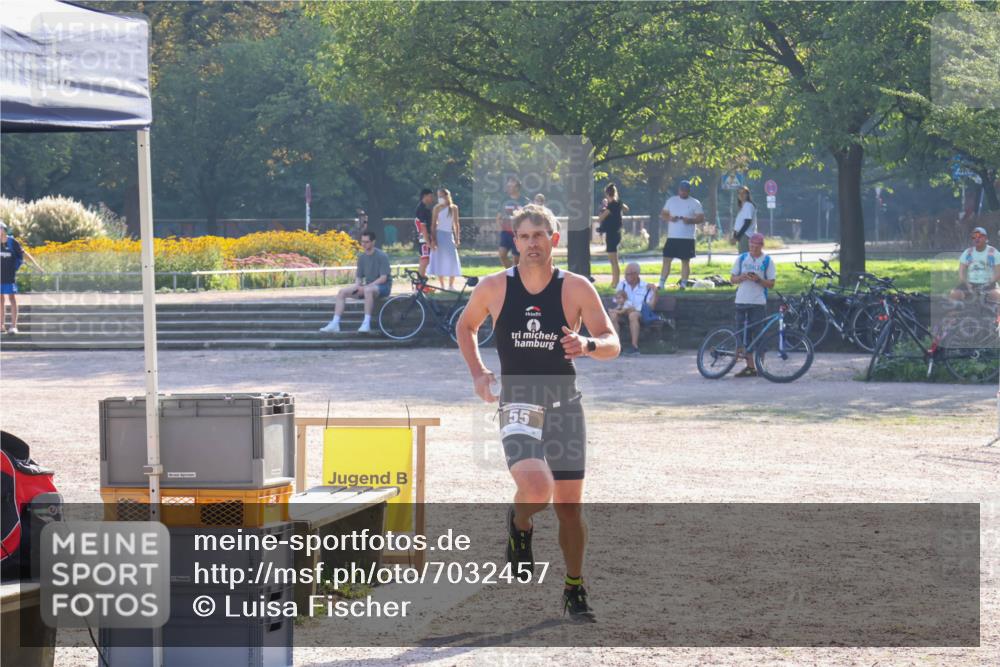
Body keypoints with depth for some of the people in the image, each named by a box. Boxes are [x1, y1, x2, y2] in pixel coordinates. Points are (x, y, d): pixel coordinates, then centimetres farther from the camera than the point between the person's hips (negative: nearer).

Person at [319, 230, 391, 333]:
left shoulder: (382, 256, -12)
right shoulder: (362, 257, 8)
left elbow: (383, 278, -18)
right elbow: (359, 277, 13)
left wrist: (367, 286, -25)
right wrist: (357, 285, -10)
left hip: (383, 287, -7)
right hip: (367, 286, 7)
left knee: (368, 290, -41)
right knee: (342, 292, -8)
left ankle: (366, 323, -40)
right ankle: (335, 324, -13)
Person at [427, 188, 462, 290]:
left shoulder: (454, 208, 5)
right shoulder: (437, 208, -1)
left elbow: (456, 224, 8)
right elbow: (433, 224, -4)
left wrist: (457, 238, 3)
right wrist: (433, 239, -12)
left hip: (449, 235, 2)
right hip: (439, 235, -2)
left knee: (452, 261, -2)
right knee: (439, 260, -3)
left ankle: (451, 285, 5)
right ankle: (442, 285, 3)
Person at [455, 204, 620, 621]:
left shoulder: (576, 289, -3)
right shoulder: (493, 288, -1)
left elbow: (612, 344, -2)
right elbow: (465, 326, 18)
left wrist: (588, 345, -25)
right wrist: (477, 372, 3)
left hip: (564, 406, 1)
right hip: (517, 406, -1)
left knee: (569, 505, 5)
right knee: (536, 489, -24)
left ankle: (574, 590, 22)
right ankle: (519, 525, 11)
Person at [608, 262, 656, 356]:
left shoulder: (646, 287, 4)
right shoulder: (621, 285, 13)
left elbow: (650, 306, -2)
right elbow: (617, 302, 11)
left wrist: (654, 292, -12)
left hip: (640, 314, -3)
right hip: (624, 313, 3)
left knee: (633, 315, -39)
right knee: (612, 315, -29)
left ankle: (635, 347, -41)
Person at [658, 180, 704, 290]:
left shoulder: (695, 203, 1)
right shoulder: (671, 201, 9)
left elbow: (701, 218, -2)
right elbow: (662, 215, 10)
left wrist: (691, 220, -20)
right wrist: (669, 218, -11)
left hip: (687, 238, -2)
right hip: (672, 237, 2)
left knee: (685, 261, 1)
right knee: (667, 259, 0)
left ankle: (683, 284, 7)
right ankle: (661, 284, 2)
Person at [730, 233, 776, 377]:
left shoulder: (767, 261, 1)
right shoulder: (741, 258, 9)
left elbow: (771, 284, 0)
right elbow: (733, 279, 10)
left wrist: (758, 280, -17)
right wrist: (742, 277, -10)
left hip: (758, 302, -3)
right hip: (741, 301, 3)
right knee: (743, 334, 3)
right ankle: (750, 367, 10)